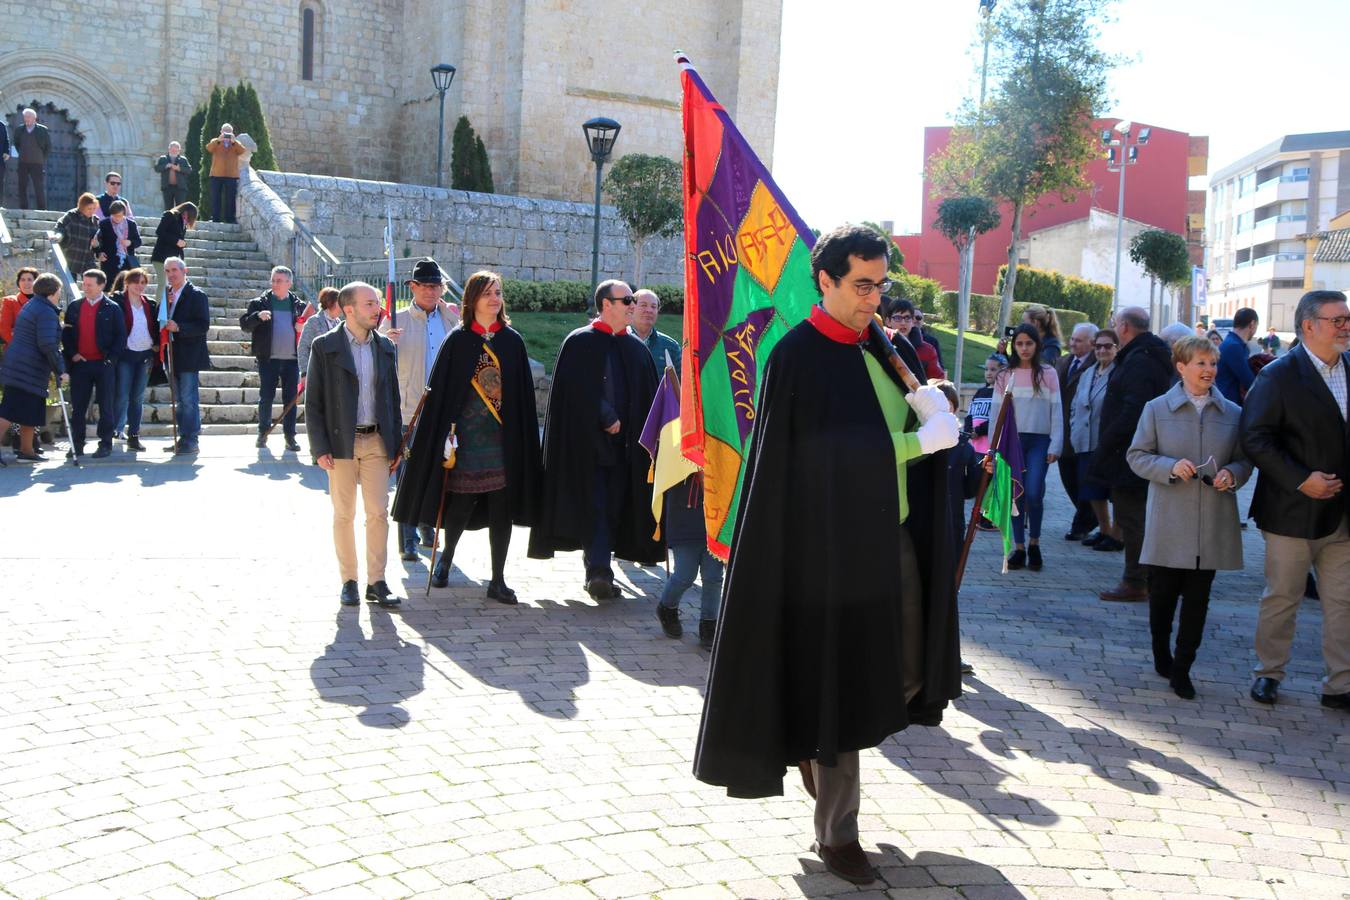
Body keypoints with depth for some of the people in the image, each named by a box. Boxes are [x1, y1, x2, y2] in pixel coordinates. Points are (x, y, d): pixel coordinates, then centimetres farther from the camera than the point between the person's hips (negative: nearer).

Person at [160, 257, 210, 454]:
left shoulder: (196, 295, -7)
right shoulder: (166, 294, 14)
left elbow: (203, 325, -14)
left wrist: (179, 327, -25)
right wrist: (165, 305, -4)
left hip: (190, 356, -7)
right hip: (173, 355, 7)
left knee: (189, 399, -8)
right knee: (180, 400, 13)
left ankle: (190, 440, -4)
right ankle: (184, 438, 19)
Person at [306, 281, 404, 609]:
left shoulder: (385, 347, 9)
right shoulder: (325, 346, -3)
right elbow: (313, 401, -3)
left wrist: (395, 443, 7)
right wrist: (320, 448, -9)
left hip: (376, 441, 3)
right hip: (341, 443, -3)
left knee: (378, 513, 0)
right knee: (344, 514, 5)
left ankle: (377, 582, 7)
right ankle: (349, 581, 15)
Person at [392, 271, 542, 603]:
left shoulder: (513, 341, 6)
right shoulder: (458, 340, 0)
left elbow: (524, 393, 7)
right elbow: (440, 390, -1)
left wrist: (522, 436, 1)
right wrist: (446, 433, -8)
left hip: (503, 438, 2)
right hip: (467, 435, -2)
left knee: (502, 510, 2)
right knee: (460, 505, 4)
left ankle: (498, 581, 11)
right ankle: (446, 558, 32)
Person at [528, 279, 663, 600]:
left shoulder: (636, 348, 14)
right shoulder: (579, 343, -1)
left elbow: (648, 397, 14)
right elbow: (578, 392, -9)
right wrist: (606, 419, -11)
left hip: (623, 443, 5)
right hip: (588, 441, -5)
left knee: (613, 506, 5)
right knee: (594, 504, -9)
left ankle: (597, 572, 14)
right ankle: (599, 572, -15)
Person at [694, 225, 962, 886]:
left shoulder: (883, 347, 10)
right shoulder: (799, 356, -12)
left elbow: (924, 419, 14)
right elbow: (830, 454, -17)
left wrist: (934, 406, -6)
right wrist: (915, 441, -15)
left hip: (896, 538, 7)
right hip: (834, 545, -7)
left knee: (907, 674, 13)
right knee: (839, 684, 2)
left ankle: (820, 747, 40)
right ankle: (836, 834, 18)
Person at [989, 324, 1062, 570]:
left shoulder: (1048, 374, 3)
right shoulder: (1005, 376, 6)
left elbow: (1056, 411, 2)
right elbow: (996, 412, 6)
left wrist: (1055, 446, -4)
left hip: (1039, 440, -2)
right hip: (1012, 440, 2)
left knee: (1033, 493, -10)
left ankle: (1034, 543, 11)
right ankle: (1019, 547, 12)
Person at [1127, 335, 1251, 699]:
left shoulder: (1233, 414, 6)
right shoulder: (1157, 409, 0)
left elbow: (1245, 461, 11)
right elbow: (1137, 456, 1)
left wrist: (1232, 475, -11)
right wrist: (1171, 467, -16)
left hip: (1212, 525, 2)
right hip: (1169, 523, -1)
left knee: (1197, 598, 4)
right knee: (1163, 592, 7)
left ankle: (1181, 668, 13)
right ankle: (1161, 653, 30)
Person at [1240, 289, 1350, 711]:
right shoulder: (1279, 375, -10)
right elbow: (1255, 438, -14)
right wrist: (1300, 480, -19)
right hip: (1293, 512, -5)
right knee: (1282, 597, 8)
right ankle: (1268, 673, 24)